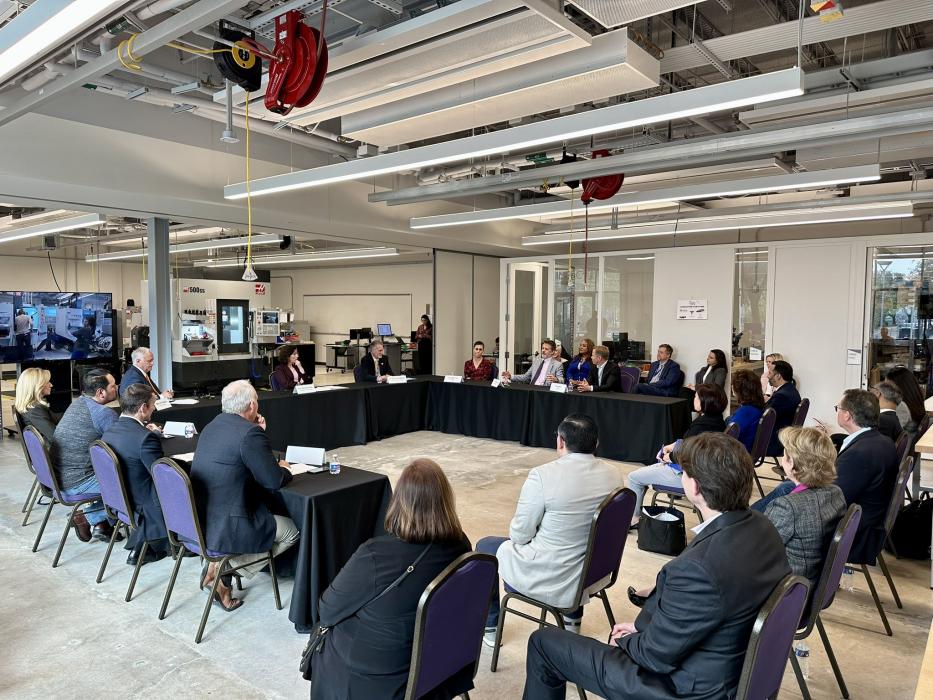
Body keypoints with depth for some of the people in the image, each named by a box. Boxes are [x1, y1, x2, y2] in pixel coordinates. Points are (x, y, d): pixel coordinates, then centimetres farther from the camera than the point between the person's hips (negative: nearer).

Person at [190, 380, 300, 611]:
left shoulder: (212, 426, 8)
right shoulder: (249, 432, -20)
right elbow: (274, 481, -18)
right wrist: (283, 469, 5)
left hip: (198, 521, 9)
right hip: (224, 529, -9)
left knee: (270, 511, 28)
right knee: (292, 531, 10)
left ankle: (222, 565, 14)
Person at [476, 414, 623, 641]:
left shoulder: (543, 475, -24)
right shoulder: (614, 475, -6)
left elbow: (520, 535, -14)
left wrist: (515, 528, 8)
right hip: (595, 572, 6)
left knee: (484, 546, 20)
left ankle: (489, 627, 33)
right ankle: (573, 618, 42)